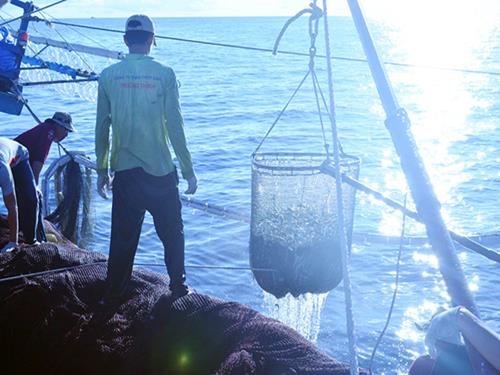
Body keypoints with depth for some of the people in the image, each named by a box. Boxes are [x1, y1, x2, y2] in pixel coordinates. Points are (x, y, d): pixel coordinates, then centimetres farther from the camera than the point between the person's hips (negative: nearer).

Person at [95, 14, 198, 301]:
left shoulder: (109, 75, 0)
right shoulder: (164, 74, -6)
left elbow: (102, 127, 3)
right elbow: (175, 126, -7)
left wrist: (102, 170, 13)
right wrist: (189, 170, 0)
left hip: (124, 172, 2)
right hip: (160, 170, -2)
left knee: (123, 235, 12)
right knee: (172, 232, 14)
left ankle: (114, 292, 20)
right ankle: (178, 286, 22)